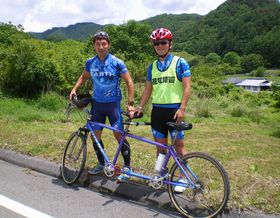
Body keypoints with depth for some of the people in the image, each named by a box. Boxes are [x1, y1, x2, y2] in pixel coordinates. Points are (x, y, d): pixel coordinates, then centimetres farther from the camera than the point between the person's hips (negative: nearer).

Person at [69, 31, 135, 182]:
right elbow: (84, 76, 21)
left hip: (113, 103, -4)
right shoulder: (90, 63, 3)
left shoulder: (117, 63, -9)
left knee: (118, 135, -8)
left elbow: (129, 83, -7)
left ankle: (127, 167, 8)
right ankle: (101, 164, 28)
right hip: (96, 103, 5)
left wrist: (130, 103, -12)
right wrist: (74, 89, 7)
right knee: (95, 136, 8)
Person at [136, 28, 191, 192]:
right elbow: (148, 89, 15)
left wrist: (182, 108, -16)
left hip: (174, 110, -4)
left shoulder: (180, 62, -2)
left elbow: (187, 87, -7)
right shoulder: (152, 66, 12)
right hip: (157, 110, 5)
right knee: (160, 146, 11)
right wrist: (140, 107, 6)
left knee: (179, 145, 1)